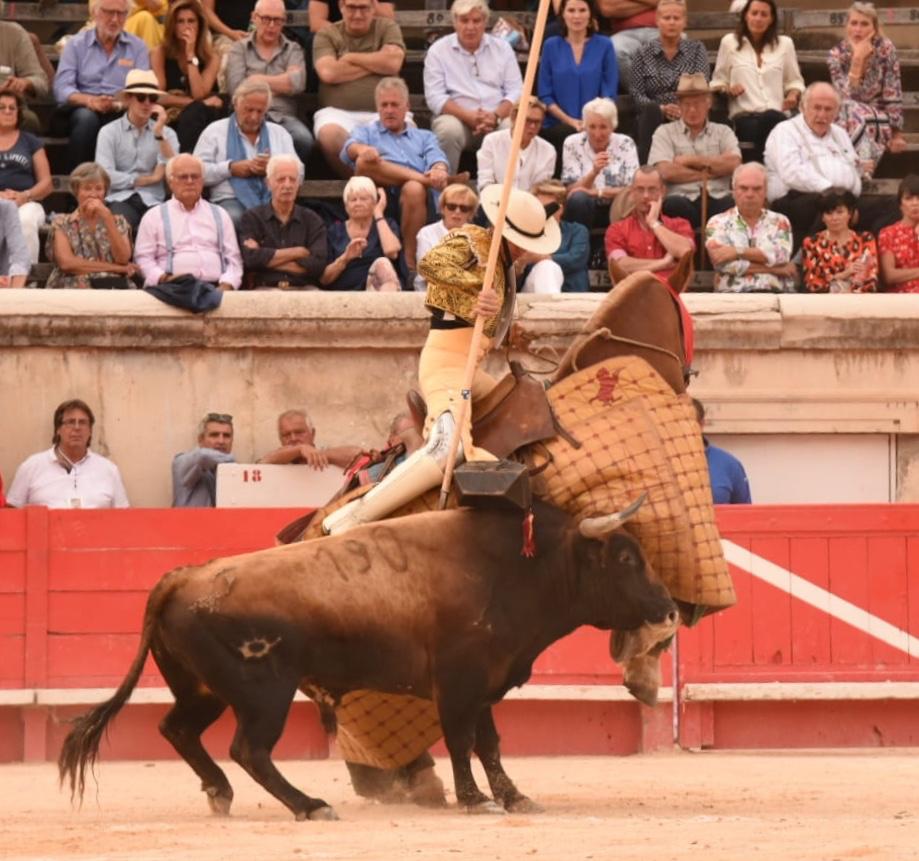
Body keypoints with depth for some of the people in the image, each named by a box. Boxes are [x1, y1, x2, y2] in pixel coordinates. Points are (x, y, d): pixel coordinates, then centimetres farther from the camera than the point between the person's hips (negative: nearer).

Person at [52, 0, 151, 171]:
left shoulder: (137, 47, 12)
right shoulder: (76, 44, 11)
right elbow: (62, 89, -1)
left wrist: (120, 103, -22)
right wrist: (89, 100, -22)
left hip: (121, 113, 0)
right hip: (82, 109, 0)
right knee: (86, 117, -36)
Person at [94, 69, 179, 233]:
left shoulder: (167, 133, 15)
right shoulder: (109, 132, 8)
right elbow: (104, 175, -5)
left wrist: (159, 133, -7)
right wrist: (149, 179, 0)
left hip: (152, 202, 2)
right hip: (120, 200, -2)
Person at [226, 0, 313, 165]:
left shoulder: (293, 50, 19)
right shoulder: (239, 49, 15)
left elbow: (297, 83, -2)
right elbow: (235, 87, -1)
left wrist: (258, 79, 3)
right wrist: (281, 85, 4)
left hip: (283, 116, 2)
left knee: (303, 139, -34)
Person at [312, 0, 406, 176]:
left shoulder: (388, 28, 15)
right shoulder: (326, 35, 11)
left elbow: (393, 63, -3)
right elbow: (328, 73, -6)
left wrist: (351, 58, 2)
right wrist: (376, 64, 1)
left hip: (383, 113, 1)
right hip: (338, 112, -1)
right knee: (330, 136, -36)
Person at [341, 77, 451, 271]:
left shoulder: (424, 137, 33)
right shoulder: (367, 132, 30)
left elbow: (436, 158, 11)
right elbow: (349, 149, 6)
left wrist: (439, 170, -17)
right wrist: (362, 149, -22)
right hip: (384, 195, -1)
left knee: (414, 189, -38)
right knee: (365, 162, -31)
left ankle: (410, 260, -31)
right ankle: (426, 180, -33)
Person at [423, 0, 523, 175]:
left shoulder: (502, 48, 11)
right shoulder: (438, 51, 5)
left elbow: (516, 91, 5)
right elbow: (435, 97, -4)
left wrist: (496, 116, -15)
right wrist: (468, 116, -19)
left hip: (497, 119, 2)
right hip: (457, 117, -2)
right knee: (449, 129, -36)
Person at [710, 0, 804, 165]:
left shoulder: (785, 44, 17)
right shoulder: (729, 42, 13)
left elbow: (794, 81, 24)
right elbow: (718, 81, 19)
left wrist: (793, 95, 1)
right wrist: (727, 90, -4)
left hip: (776, 115, 1)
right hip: (744, 116, -1)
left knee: (771, 119, -37)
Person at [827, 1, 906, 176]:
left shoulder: (885, 49, -12)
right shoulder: (838, 55, -9)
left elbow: (893, 96, -9)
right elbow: (846, 98, -22)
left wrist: (897, 134, -12)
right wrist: (857, 59, -28)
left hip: (881, 119, -2)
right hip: (848, 121, 2)